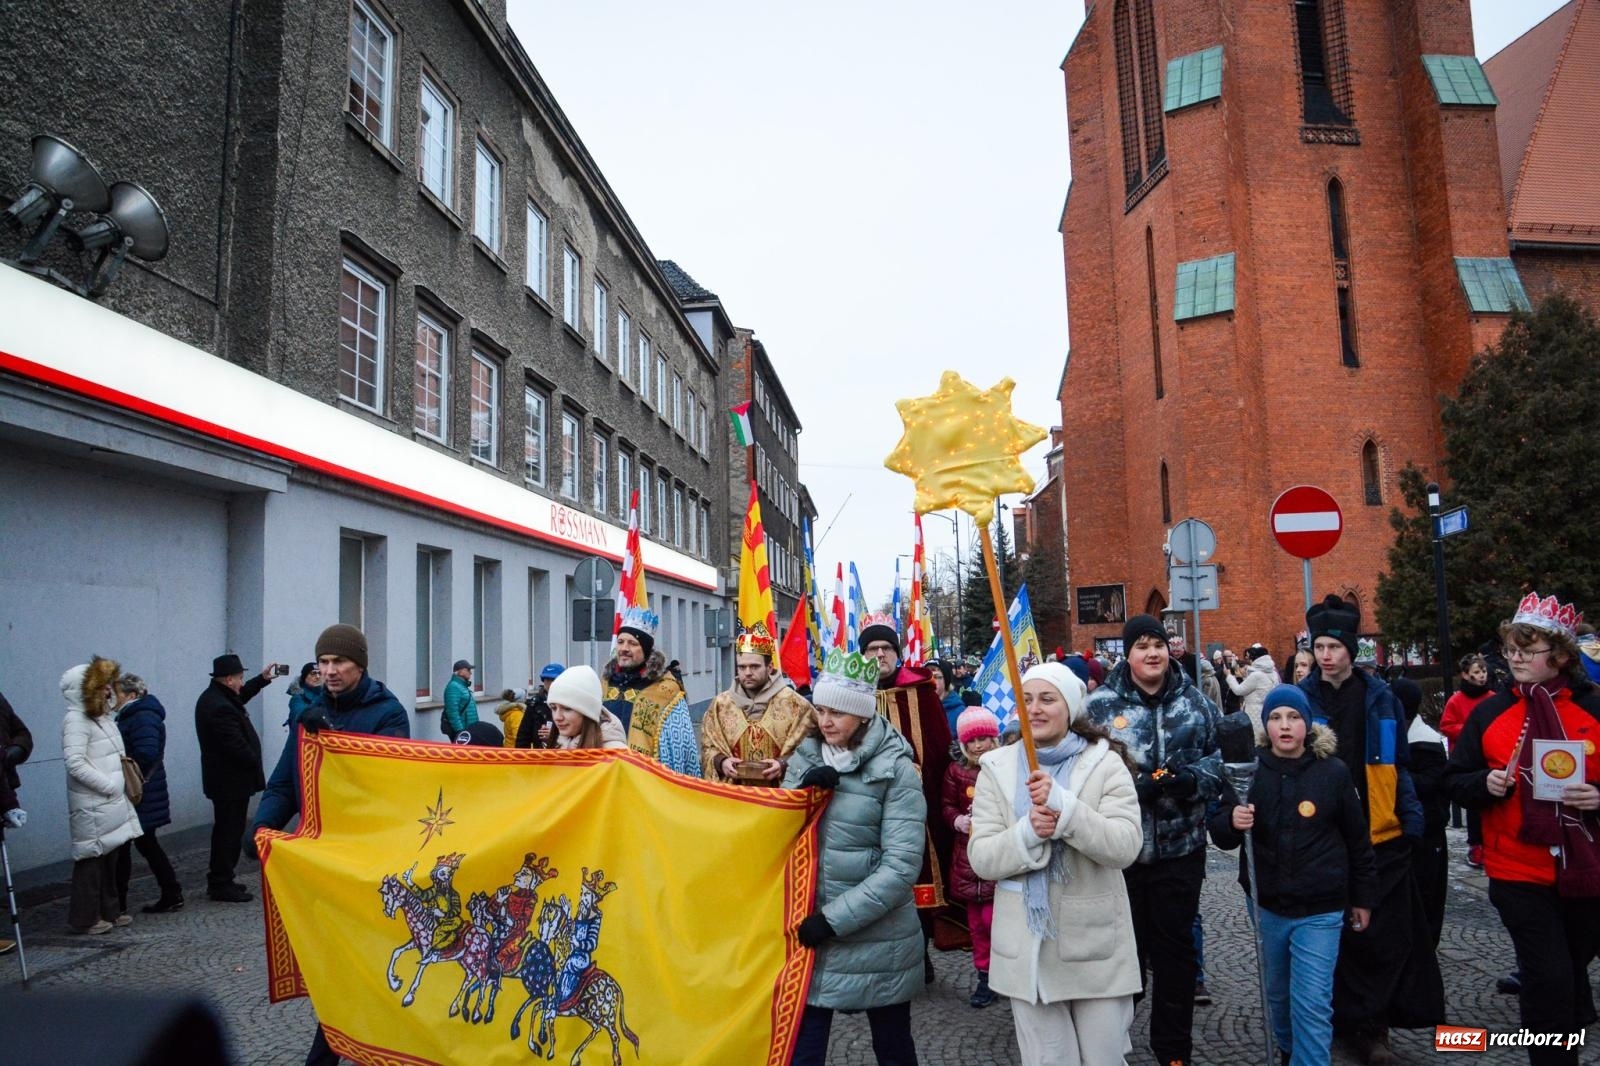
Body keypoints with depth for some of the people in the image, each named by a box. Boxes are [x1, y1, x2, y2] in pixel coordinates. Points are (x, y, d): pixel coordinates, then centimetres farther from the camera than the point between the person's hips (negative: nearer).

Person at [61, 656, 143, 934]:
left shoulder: (102, 718, 14)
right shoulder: (76, 720, -14)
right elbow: (75, 763, -22)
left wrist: (123, 784, 10)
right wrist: (109, 786, -19)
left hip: (113, 802, 9)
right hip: (92, 806, -9)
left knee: (110, 856, 15)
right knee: (93, 858, -2)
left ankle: (109, 910, 25)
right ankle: (86, 918, 8)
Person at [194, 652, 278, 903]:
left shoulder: (214, 697, 7)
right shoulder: (220, 708, -26)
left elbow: (240, 696, 29)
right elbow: (238, 748, -26)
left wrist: (262, 679, 26)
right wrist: (256, 766, -10)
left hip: (224, 779, 11)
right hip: (231, 781, -11)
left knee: (226, 830, 19)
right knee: (230, 832, -2)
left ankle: (218, 880, 29)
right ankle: (222, 885, 5)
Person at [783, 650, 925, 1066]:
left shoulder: (896, 770, -11)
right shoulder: (805, 758, 3)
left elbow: (901, 866, -16)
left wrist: (836, 918, -20)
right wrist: (802, 791, -14)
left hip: (878, 938, -3)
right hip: (809, 935, 3)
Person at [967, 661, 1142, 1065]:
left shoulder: (1105, 763, -5)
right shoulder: (997, 768, 0)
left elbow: (1126, 846, -17)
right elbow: (981, 859, -5)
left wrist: (1064, 807, -30)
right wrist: (1027, 832, -24)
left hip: (1095, 944, -1)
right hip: (1027, 948, 2)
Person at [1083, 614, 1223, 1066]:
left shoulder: (1195, 702, 2)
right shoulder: (1099, 707, -7)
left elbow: (1222, 757, 7)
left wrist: (1193, 779, -13)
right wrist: (1136, 787, -22)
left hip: (1181, 847, 2)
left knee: (1175, 945, 12)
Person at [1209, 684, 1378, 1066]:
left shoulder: (1333, 771, -8)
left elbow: (1357, 839, 3)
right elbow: (1218, 830, -2)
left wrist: (1363, 897, 8)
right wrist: (1231, 822, -25)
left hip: (1319, 910, -3)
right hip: (1266, 906, 3)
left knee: (1311, 1003, -4)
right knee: (1277, 995, 19)